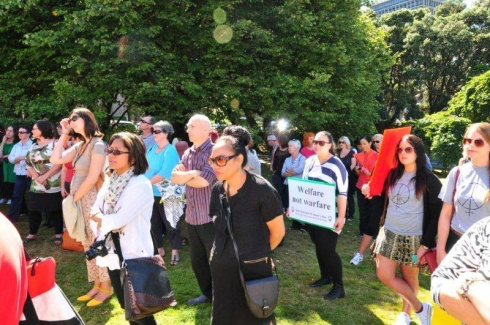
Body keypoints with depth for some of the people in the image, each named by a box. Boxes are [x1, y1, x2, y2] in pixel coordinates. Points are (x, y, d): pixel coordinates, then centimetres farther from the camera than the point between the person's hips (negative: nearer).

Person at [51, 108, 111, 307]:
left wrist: (75, 198, -9)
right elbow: (56, 159, 7)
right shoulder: (80, 145, 12)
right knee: (89, 245, 13)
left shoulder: (98, 145, -14)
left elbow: (92, 178, -18)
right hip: (80, 199, 9)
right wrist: (63, 134, 7)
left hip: (91, 199, -8)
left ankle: (106, 288, 13)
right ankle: (97, 285, 25)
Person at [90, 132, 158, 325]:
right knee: (126, 305, 21)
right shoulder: (110, 181, 5)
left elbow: (119, 219, -25)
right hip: (114, 251, 8)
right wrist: (105, 219, -16)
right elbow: (94, 211, 5)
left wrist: (100, 219, -7)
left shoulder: (141, 184, -20)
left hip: (135, 254, -7)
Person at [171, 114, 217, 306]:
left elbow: (203, 181, -22)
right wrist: (192, 173, -15)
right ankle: (208, 293, 35)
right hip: (192, 217, 8)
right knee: (197, 260, 17)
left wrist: (185, 176, -4)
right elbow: (174, 177, 3)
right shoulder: (187, 154, 11)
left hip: (210, 217, -8)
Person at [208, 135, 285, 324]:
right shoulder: (217, 189, -3)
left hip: (253, 271, -5)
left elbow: (278, 232, -8)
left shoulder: (262, 190, -19)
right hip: (221, 269, 5)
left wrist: (257, 254, 5)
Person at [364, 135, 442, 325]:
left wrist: (426, 244, -14)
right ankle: (420, 308, 20)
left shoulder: (429, 180, -10)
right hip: (389, 233, 5)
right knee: (384, 275, 3)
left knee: (409, 278, 8)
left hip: (414, 238, -5)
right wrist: (370, 192, -4)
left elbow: (436, 215, -10)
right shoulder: (392, 175, 4)